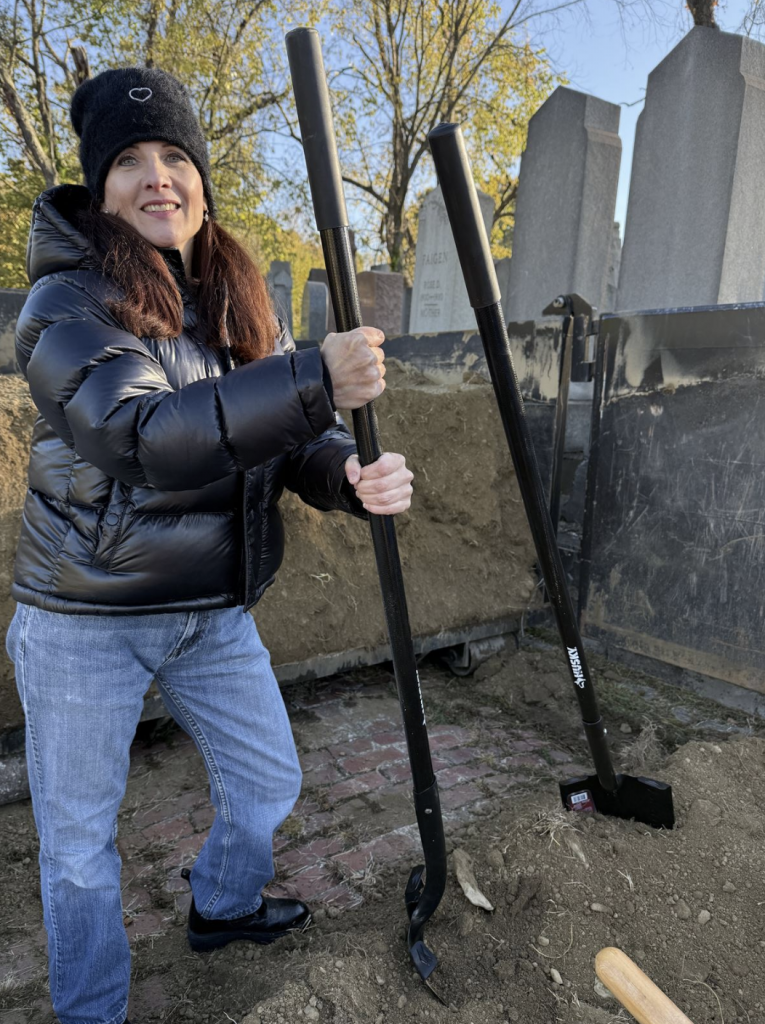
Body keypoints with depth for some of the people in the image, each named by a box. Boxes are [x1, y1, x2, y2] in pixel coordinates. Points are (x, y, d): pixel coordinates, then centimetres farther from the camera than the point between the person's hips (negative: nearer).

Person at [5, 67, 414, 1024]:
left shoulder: (238, 302, 3)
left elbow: (292, 437, 0)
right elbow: (143, 435, -32)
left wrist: (355, 476, -22)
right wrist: (313, 381, -38)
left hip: (214, 611, 6)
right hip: (85, 620, -5)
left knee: (268, 781, 21)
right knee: (78, 838, 12)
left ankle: (222, 906, 53)